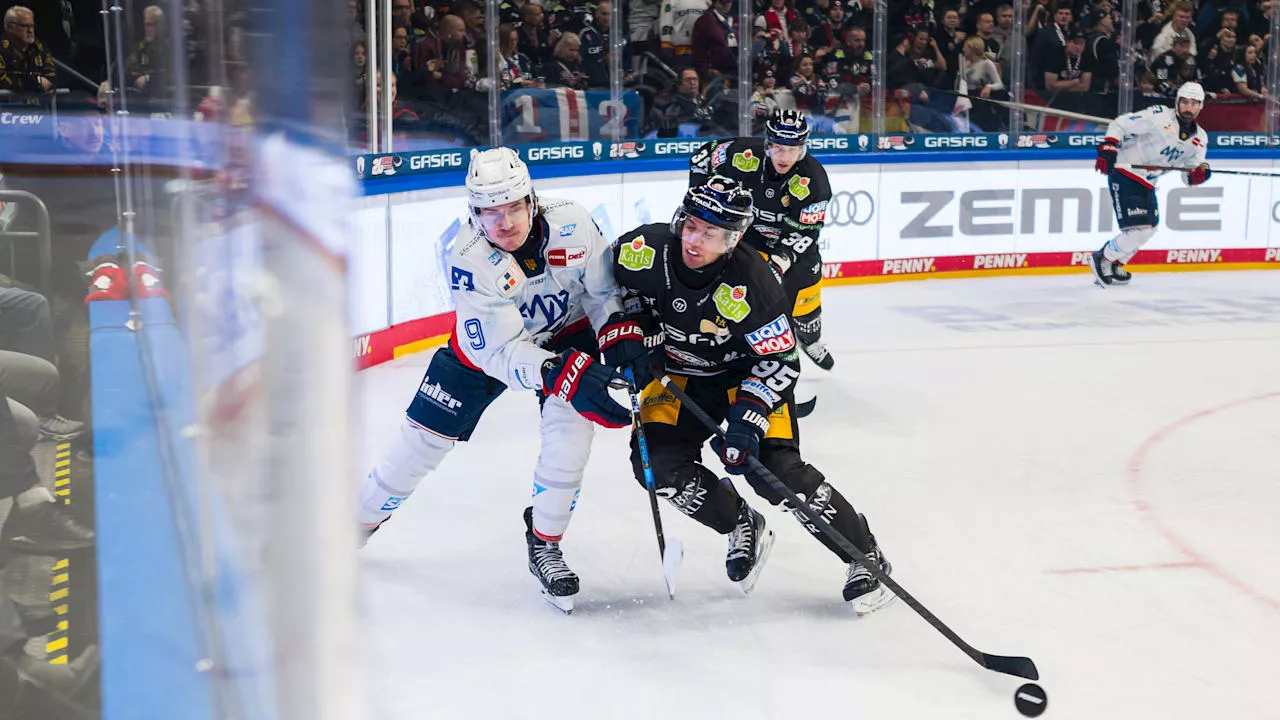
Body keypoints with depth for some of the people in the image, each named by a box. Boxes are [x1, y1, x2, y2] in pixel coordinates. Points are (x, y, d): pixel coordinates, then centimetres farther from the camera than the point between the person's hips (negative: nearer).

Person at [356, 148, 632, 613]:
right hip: (487, 345, -1)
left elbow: (606, 291, -11)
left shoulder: (572, 224, -28)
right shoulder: (470, 261, -33)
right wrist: (566, 375, -49)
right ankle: (358, 520, 25)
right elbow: (501, 350, -35)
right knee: (424, 436, 1)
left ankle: (544, 544, -2)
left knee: (570, 426, -21)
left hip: (566, 332, 1)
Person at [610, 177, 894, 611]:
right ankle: (743, 528, 10)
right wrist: (629, 339, -9)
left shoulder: (751, 286, -31)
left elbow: (780, 361, -22)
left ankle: (865, 556, 0)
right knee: (658, 461, -15)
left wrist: (749, 415, -33)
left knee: (775, 470, -19)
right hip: (678, 372, 5)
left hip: (749, 373, -4)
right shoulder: (646, 249, -22)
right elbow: (616, 285, 2)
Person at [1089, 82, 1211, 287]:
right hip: (1125, 175, -9)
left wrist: (1199, 173, -17)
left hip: (1147, 183, 9)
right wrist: (1107, 149, -28)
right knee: (1138, 229, -18)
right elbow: (1119, 125, -15)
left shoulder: (1199, 138, 5)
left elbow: (1189, 177, 6)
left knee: (1150, 227, 22)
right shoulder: (1159, 116, -16)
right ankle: (1102, 259, 4)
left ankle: (1114, 265, 38)